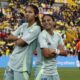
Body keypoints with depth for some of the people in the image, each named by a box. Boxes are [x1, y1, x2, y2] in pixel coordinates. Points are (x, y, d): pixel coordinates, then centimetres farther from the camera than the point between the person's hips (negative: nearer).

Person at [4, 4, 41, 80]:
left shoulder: (36, 28, -11)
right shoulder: (24, 25, 11)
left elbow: (20, 43, -17)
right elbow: (9, 37, 8)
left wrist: (14, 39, 2)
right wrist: (19, 38, -7)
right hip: (12, 62, 7)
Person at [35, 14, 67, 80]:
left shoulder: (58, 35, 7)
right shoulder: (42, 35, -13)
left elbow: (65, 53, 3)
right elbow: (46, 54, -21)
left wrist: (56, 51, -15)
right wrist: (57, 50, -5)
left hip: (54, 71, 7)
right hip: (43, 72, -7)